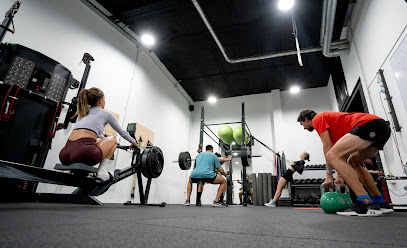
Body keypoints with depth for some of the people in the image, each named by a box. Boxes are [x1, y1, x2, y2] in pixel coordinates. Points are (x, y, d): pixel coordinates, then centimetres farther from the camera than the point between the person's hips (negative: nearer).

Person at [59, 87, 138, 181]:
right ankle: (102, 172, 8)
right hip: (84, 153, -7)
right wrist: (133, 142, 42)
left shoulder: (83, 113, 27)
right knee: (113, 140, 19)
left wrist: (104, 139, 61)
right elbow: (121, 132, 25)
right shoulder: (105, 114, 11)